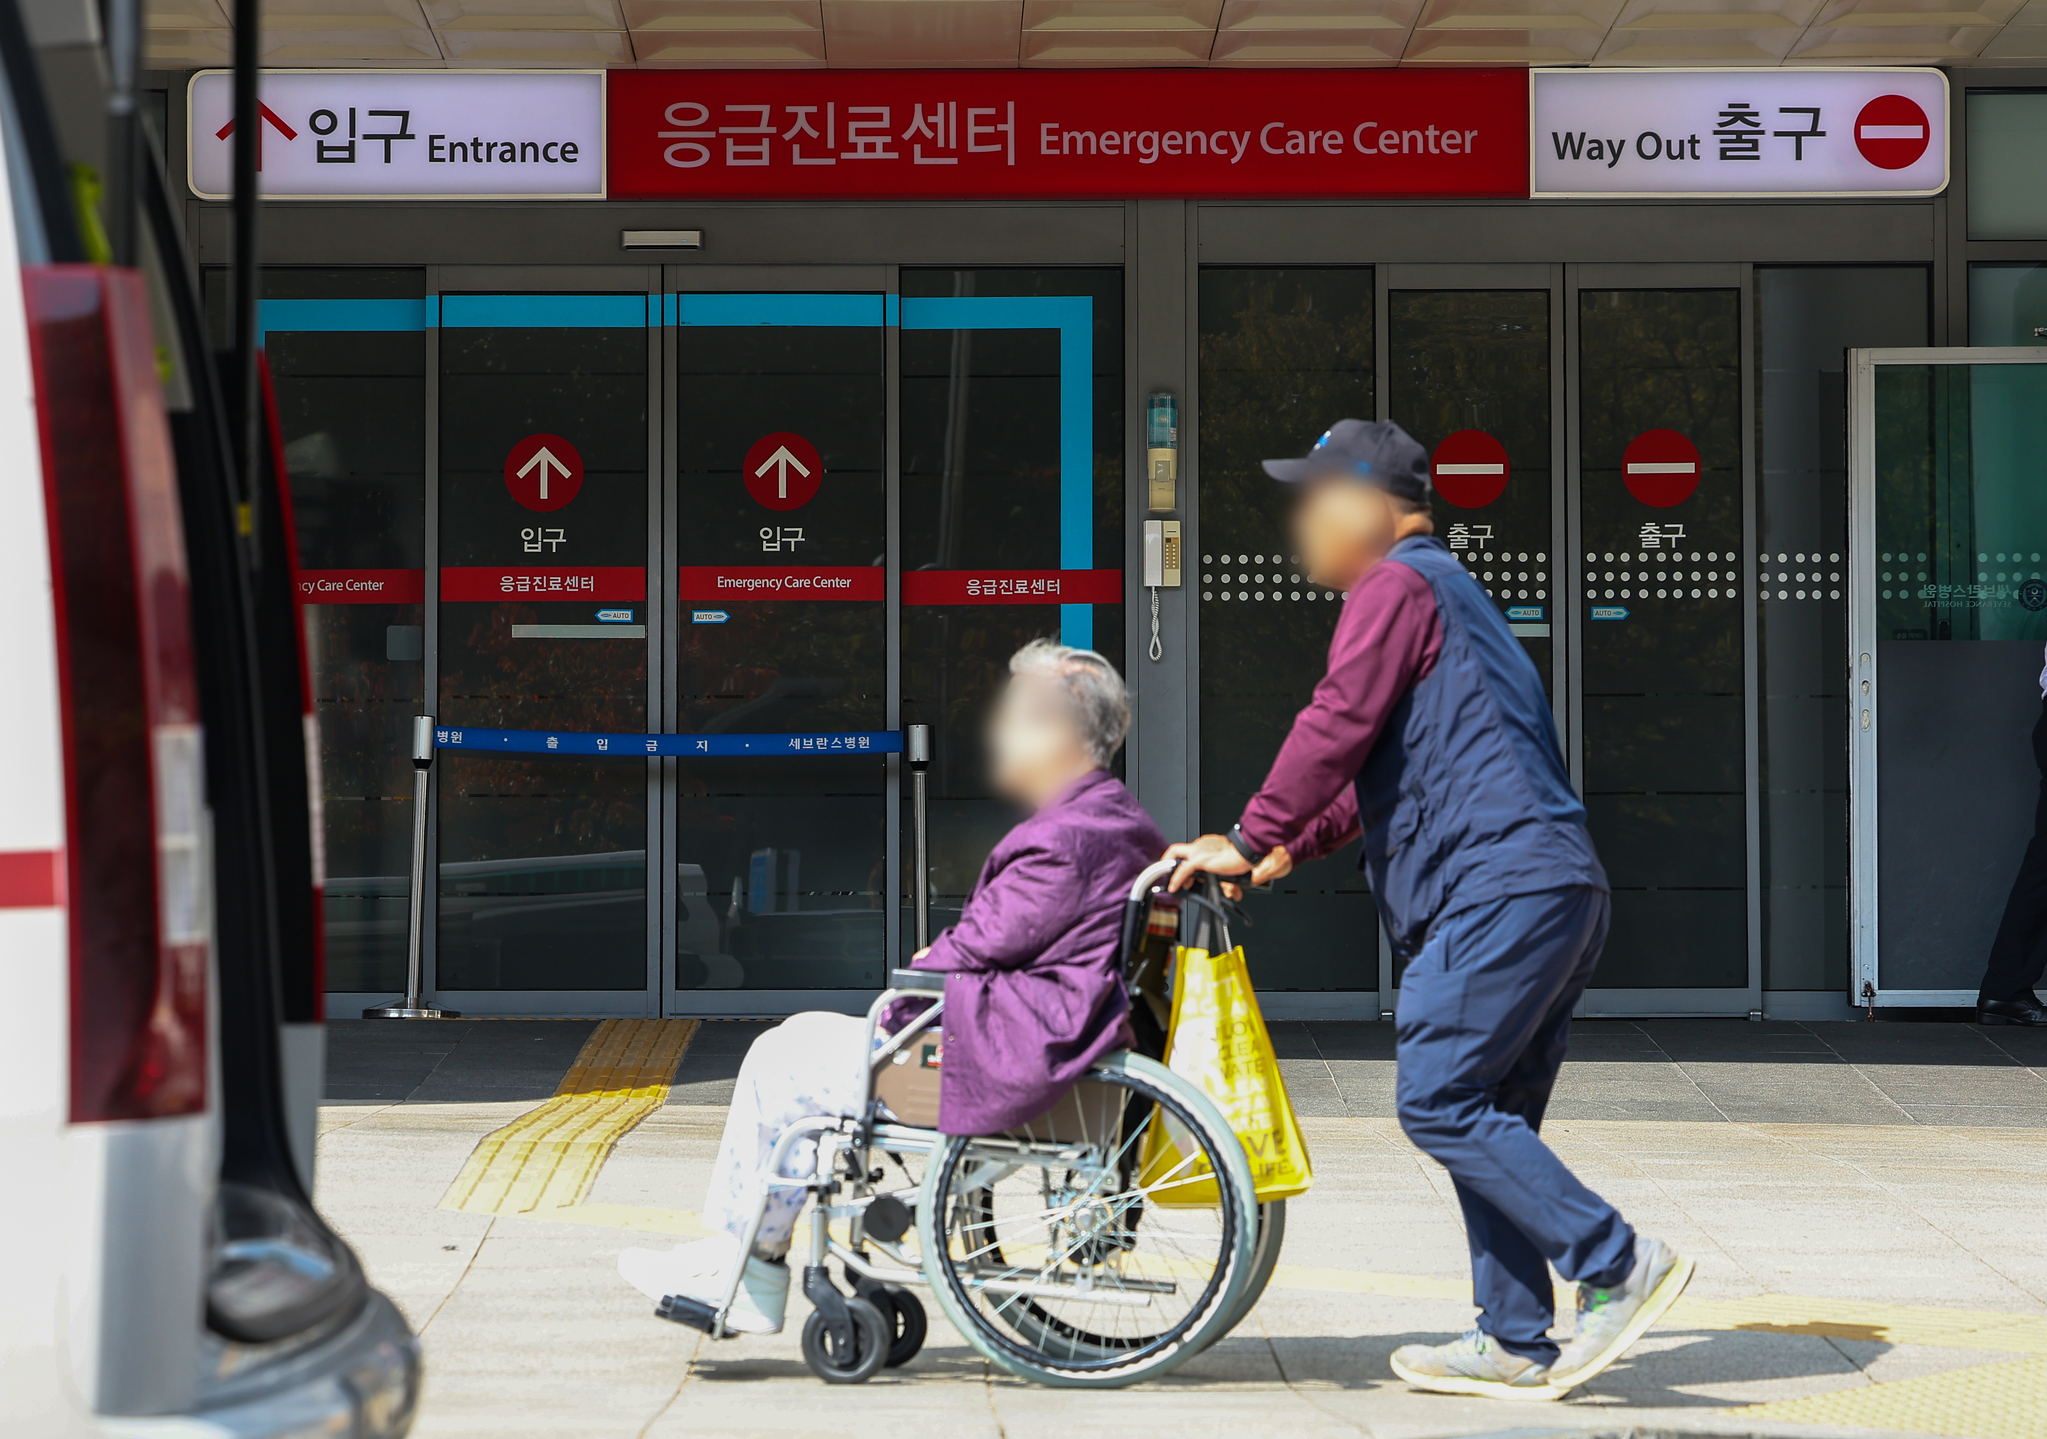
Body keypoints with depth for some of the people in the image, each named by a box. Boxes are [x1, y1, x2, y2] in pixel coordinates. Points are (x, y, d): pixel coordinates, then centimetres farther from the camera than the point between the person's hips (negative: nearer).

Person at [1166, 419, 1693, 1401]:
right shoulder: (1448, 590, 30)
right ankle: (1515, 1342, 10)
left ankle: (1615, 1265, -14)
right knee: (1490, 1118, 10)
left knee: (1440, 1104, -11)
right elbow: (1397, 763, 33)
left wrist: (1251, 840, -4)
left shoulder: (1398, 586, -2)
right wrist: (1296, 847, 28)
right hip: (1559, 889, 10)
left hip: (1499, 888, -10)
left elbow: (1338, 725, -10)